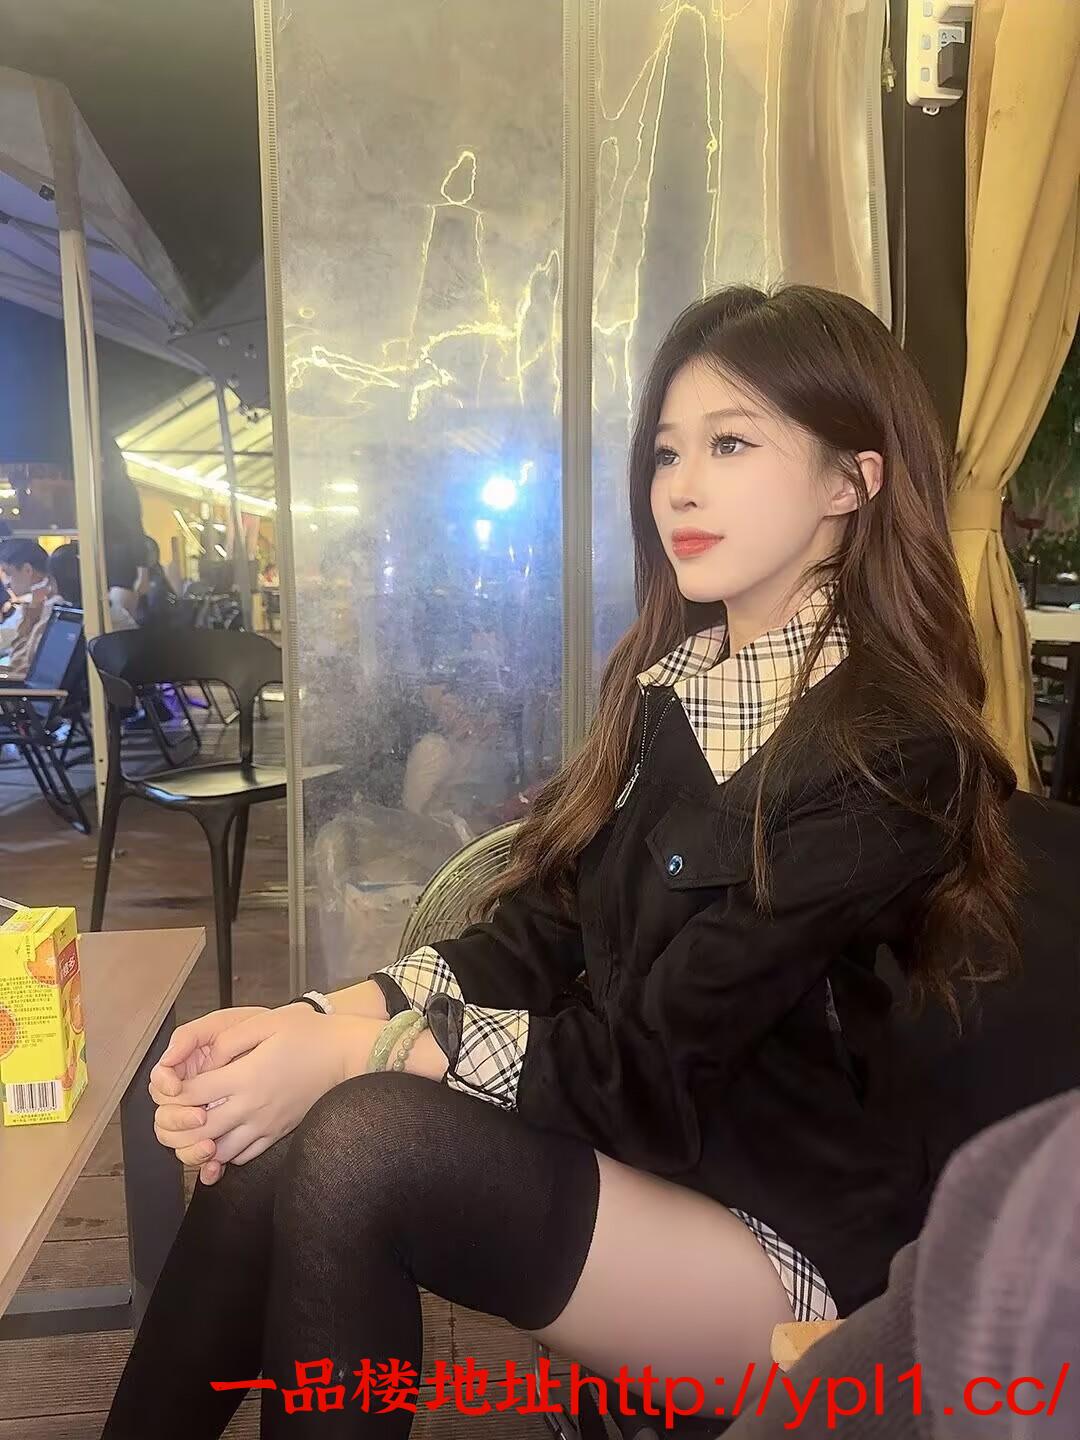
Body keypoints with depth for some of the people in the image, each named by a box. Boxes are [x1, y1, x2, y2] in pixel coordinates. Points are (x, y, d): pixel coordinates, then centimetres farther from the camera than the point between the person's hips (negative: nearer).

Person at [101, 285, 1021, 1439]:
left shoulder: (888, 753, -19)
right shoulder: (670, 681, 4)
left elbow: (648, 1062, -21)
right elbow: (531, 936, -1)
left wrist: (348, 1056, -22)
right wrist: (310, 1022, -14)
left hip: (779, 1239, -5)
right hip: (628, 1149, 6)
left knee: (355, 1144, -26)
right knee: (272, 1137, -17)